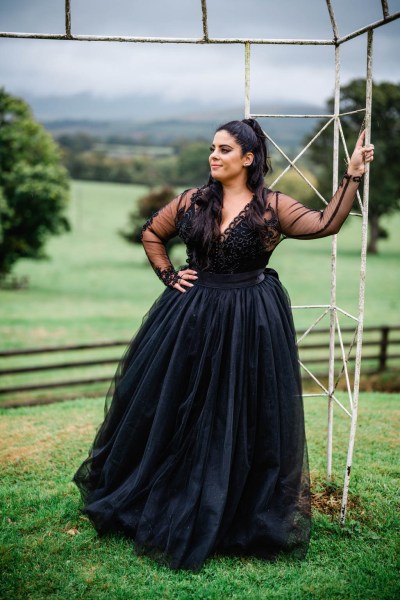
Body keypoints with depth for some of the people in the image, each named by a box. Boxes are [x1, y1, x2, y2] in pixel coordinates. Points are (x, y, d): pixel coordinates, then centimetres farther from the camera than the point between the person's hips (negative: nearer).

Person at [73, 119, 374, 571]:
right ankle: (160, 505, 30)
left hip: (250, 324, -3)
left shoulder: (271, 206, -6)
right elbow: (151, 234, 16)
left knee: (242, 421, 5)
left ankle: (239, 515, 25)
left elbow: (325, 224, -16)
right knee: (172, 412, 9)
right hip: (192, 315, 3)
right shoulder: (192, 201, 3)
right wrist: (168, 276, 5)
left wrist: (351, 176, -19)